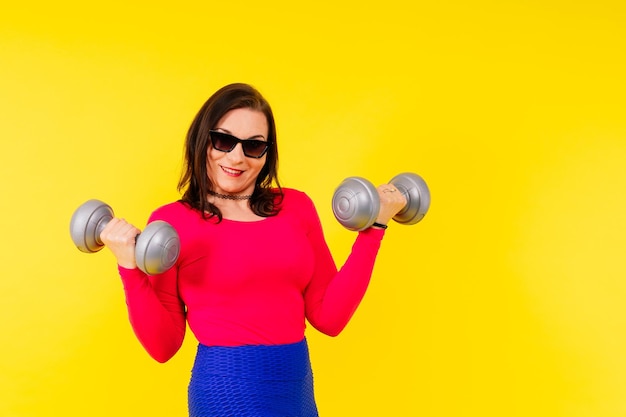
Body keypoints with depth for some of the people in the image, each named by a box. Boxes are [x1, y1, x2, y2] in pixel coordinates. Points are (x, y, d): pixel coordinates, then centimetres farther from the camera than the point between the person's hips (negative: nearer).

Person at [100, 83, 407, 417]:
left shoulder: (296, 206, 5)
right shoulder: (171, 222, -4)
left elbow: (329, 317, 2)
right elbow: (163, 345, -5)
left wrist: (373, 228, 1)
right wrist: (130, 269, -18)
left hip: (299, 388, 4)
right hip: (227, 389, -4)